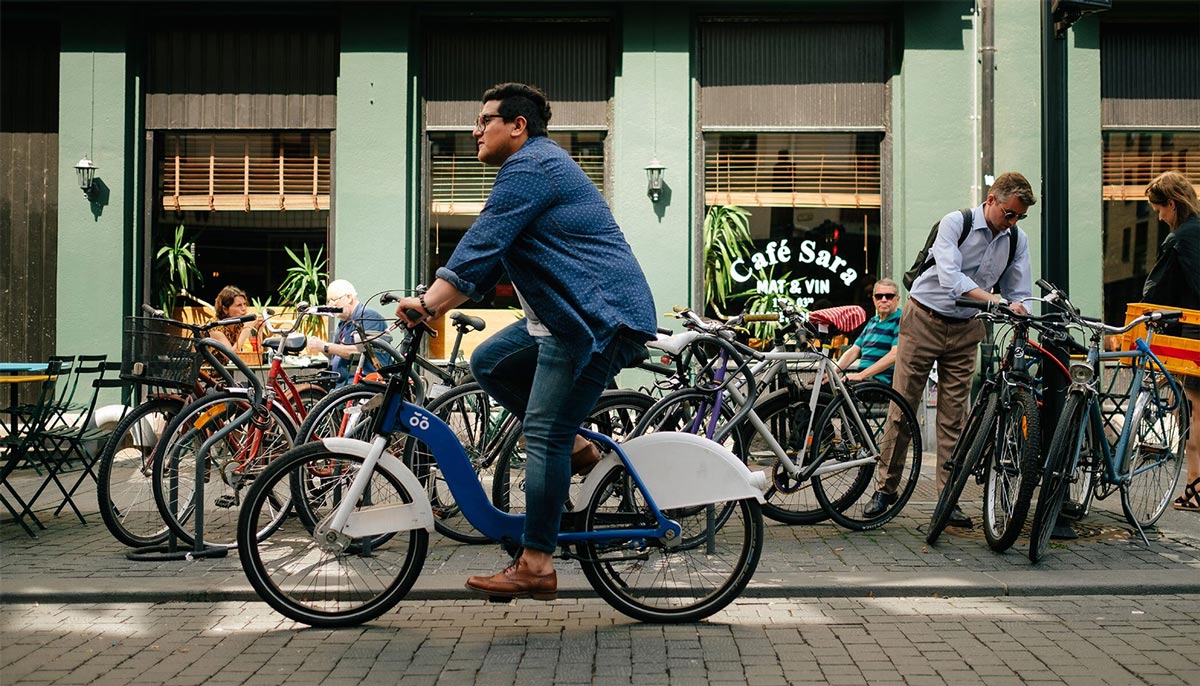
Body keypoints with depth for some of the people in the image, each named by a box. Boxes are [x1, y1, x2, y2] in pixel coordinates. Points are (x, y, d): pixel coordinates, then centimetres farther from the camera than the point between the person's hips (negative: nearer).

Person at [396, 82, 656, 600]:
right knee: (489, 362, 12)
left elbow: (481, 245, -20)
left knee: (543, 436, -11)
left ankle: (535, 566, -7)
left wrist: (429, 302, -20)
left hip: (598, 318, -11)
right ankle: (574, 448, 13)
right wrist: (437, 305, 18)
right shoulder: (537, 166, 25)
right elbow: (490, 255, 24)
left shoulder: (529, 166, -10)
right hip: (573, 316, 11)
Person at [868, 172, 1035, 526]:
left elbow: (1019, 295, 3)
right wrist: (996, 301, -38)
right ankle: (885, 488, 10)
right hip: (925, 320, -4)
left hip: (965, 329, 4)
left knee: (954, 417, 3)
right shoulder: (956, 222, -15)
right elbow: (950, 277, -27)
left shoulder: (1018, 240, 0)